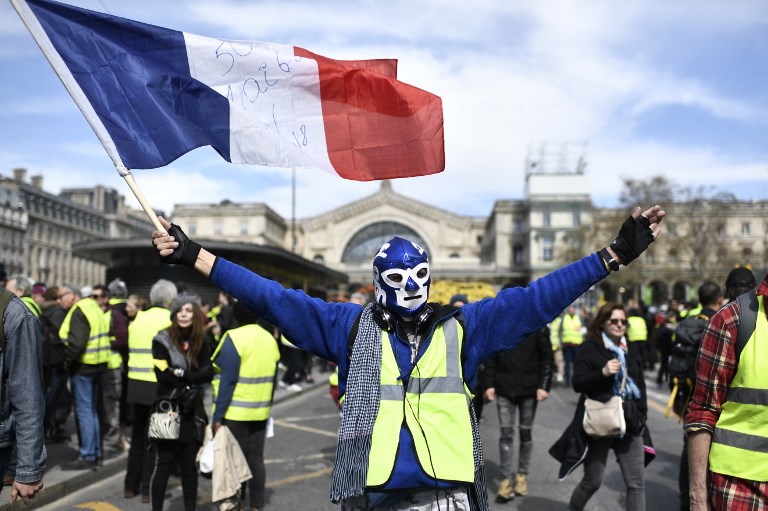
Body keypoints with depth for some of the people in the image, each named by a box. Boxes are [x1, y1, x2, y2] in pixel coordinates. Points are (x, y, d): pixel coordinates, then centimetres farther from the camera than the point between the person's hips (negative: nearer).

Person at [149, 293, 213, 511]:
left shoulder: (201, 343, 7)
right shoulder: (162, 340, -4)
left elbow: (208, 374, -4)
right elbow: (162, 374, -14)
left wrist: (180, 374, -13)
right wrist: (192, 377, -10)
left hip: (192, 412, 3)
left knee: (189, 465, 10)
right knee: (164, 464, 0)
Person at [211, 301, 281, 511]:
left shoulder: (234, 338, -13)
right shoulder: (270, 339, 7)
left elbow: (228, 380, -17)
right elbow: (272, 379, 10)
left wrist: (218, 416, -14)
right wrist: (267, 405, 16)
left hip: (235, 412, -6)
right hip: (260, 412, 6)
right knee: (256, 459, 12)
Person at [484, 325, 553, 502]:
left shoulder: (538, 327, -3)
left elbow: (547, 358, -3)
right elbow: (490, 358, 4)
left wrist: (544, 386, -10)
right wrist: (489, 384, -2)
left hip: (529, 388, 0)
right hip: (504, 388, 1)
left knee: (526, 432, 11)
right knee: (506, 433, -2)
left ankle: (522, 475, 25)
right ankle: (506, 479, 2)